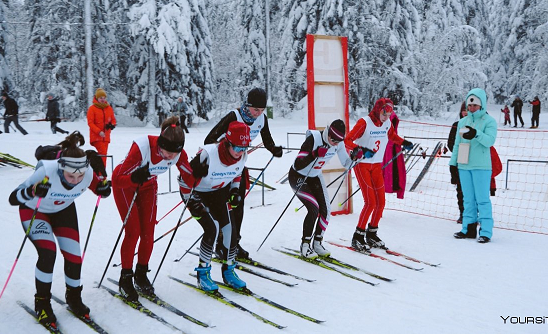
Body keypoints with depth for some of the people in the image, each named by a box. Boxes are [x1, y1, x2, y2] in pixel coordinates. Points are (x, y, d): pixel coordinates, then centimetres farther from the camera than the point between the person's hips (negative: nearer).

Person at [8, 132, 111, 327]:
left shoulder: (89, 174, -30)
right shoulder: (46, 172, -40)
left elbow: (104, 193, -10)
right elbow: (13, 198, -34)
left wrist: (104, 186, -33)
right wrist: (33, 191, -54)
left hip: (64, 210, 3)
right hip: (34, 211, -3)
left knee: (74, 255, -5)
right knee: (48, 253, -22)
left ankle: (74, 297, 23)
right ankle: (42, 302, 1)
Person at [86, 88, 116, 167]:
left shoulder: (109, 108, 8)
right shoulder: (92, 108, -5)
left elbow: (113, 119, 16)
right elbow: (90, 122, -8)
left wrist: (112, 125, -8)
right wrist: (99, 131, -20)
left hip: (106, 136, 6)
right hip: (96, 136, -6)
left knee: (104, 154, 9)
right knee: (103, 153, -18)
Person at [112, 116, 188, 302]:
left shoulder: (178, 153, -25)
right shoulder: (142, 147, -39)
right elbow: (118, 179, -36)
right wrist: (135, 178, -52)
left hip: (148, 185, 4)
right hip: (124, 184, -4)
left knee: (148, 232, -1)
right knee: (133, 231, -10)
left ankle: (141, 275, 17)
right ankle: (125, 278, 6)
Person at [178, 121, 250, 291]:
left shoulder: (242, 156, -16)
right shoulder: (207, 155, -35)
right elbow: (185, 179, -23)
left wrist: (235, 190, -3)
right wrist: (192, 203, -22)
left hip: (220, 191, 5)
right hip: (197, 193, -5)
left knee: (229, 229, -8)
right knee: (212, 228, -20)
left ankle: (228, 270, 12)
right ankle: (203, 274, -3)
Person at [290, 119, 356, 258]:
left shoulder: (338, 143, -12)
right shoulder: (313, 139, -30)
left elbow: (346, 164, 1)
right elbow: (298, 165, -34)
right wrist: (315, 155, -47)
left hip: (315, 177, 6)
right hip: (298, 177, -6)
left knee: (326, 209, -6)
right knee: (314, 208, -20)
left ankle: (317, 243, 12)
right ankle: (305, 245, -5)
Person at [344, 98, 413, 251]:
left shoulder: (387, 123, 2)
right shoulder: (364, 123, -16)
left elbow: (392, 136, 23)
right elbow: (347, 141, -20)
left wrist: (404, 143, 6)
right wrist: (361, 150, -36)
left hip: (377, 166, 6)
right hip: (362, 165, -6)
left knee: (381, 202, 4)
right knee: (370, 202, -13)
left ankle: (371, 234, 21)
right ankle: (358, 237, -2)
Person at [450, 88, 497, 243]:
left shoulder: (489, 121, -1)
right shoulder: (462, 122, 14)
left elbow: (490, 140, -16)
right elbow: (457, 144, 17)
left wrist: (476, 134, -33)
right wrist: (453, 163, 13)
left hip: (481, 166, -5)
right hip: (464, 166, 5)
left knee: (482, 199, -5)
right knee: (468, 199, 9)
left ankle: (485, 232, -1)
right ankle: (468, 229, 15)